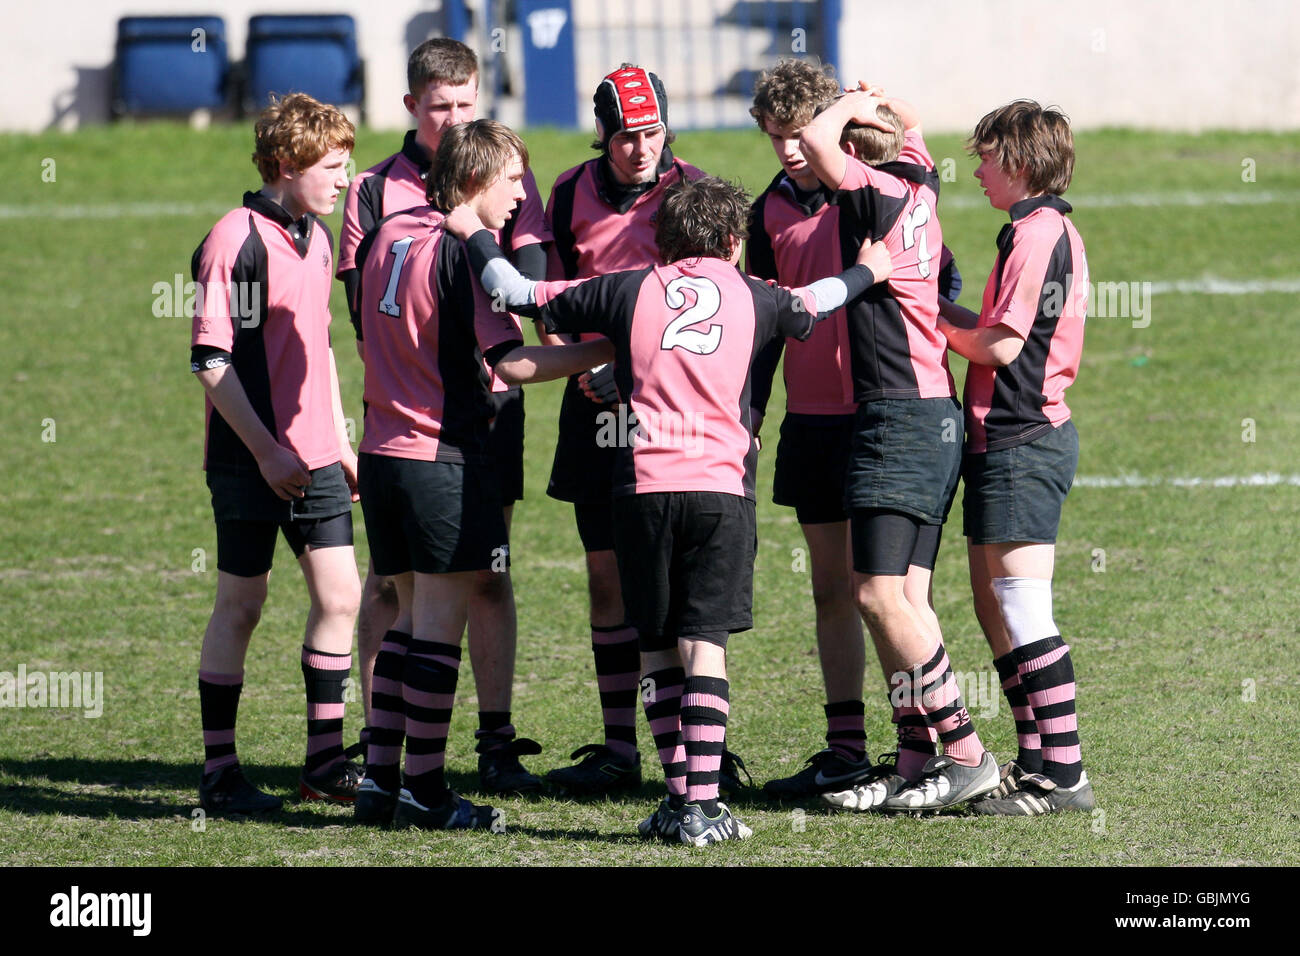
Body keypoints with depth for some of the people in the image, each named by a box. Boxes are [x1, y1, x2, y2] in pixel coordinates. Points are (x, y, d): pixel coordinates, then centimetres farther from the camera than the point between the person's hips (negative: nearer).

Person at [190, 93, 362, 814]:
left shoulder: (317, 238, 13)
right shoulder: (236, 240, -13)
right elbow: (210, 359, -16)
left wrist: (341, 443, 21)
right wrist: (267, 450, -18)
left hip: (315, 457, 7)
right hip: (250, 460, -7)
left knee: (339, 596, 4)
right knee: (240, 606, -2)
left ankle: (325, 761, 13)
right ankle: (219, 772, 6)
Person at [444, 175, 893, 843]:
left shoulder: (631, 292, 7)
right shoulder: (751, 297, 10)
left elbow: (519, 294, 11)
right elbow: (816, 302, 32)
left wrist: (474, 235, 28)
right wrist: (867, 270, 53)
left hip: (643, 487, 0)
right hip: (720, 487, 0)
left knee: (658, 649, 10)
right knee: (704, 646, -1)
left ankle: (679, 794, 8)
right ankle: (702, 806, -9)